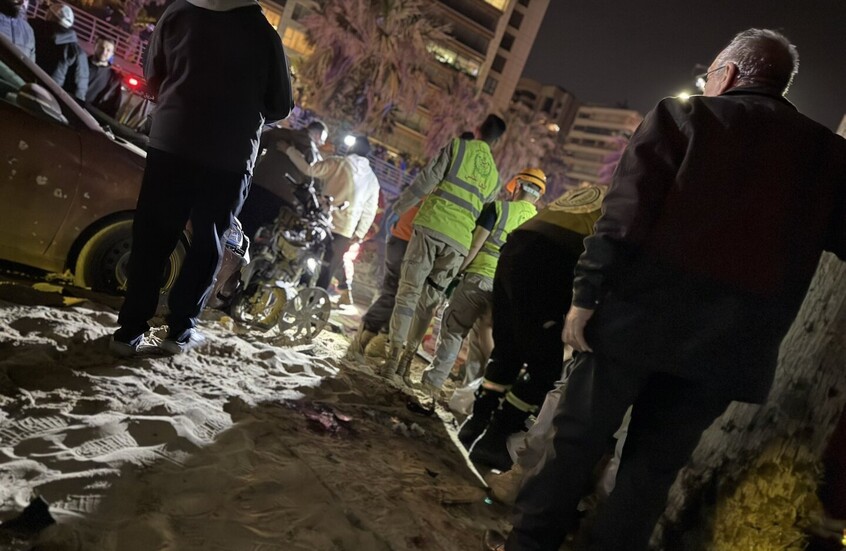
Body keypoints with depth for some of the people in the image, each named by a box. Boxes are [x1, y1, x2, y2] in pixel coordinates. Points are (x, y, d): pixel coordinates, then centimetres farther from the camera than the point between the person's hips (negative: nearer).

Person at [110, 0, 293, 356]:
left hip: (170, 143, 2)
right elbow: (280, 106, 6)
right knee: (208, 244, 11)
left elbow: (153, 78, 13)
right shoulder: (263, 33, 4)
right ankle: (180, 329, 14)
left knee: (152, 238, 8)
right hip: (230, 156, -1)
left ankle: (131, 329, 8)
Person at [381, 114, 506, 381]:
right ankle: (407, 358, 10)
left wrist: (399, 206, 7)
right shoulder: (494, 175, 21)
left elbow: (427, 180, -1)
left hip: (433, 225, -4)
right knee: (429, 300, 10)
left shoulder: (457, 146, 8)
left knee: (409, 291, -4)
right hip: (461, 241, 4)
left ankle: (394, 355, -10)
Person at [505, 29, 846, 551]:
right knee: (653, 466, 13)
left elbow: (624, 213, -8)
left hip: (640, 316, -2)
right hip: (727, 344, 3)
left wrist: (586, 294, -9)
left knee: (578, 439, 10)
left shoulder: (683, 116, 3)